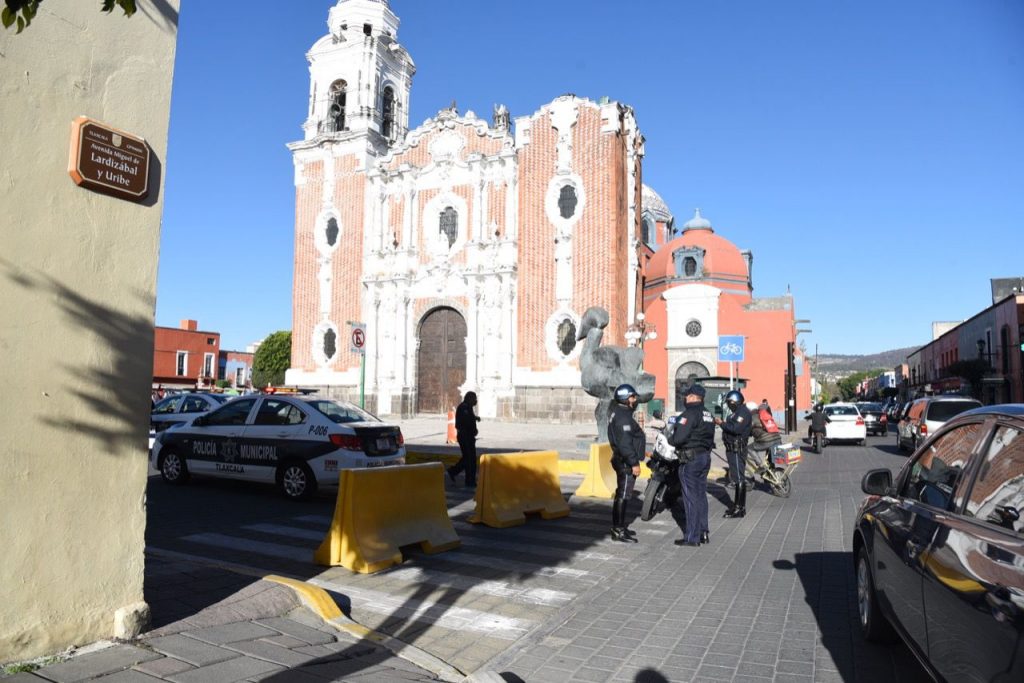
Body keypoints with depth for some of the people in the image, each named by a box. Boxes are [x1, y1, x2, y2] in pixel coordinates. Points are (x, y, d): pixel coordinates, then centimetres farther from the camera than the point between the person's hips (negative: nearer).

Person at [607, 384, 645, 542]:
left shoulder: (618, 413, 15)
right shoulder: (623, 416, -18)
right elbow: (625, 443, -25)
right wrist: (634, 463, -23)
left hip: (623, 460, 11)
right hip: (626, 462, -11)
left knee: (621, 494, 16)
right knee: (623, 495, -7)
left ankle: (618, 526, 25)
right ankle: (619, 531, -3)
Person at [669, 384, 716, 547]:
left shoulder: (690, 413, -15)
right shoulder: (708, 414, 14)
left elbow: (679, 437, -23)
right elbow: (710, 438, 18)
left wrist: (670, 439, -4)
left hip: (691, 459, -9)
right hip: (705, 457, 9)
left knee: (691, 498, -4)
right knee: (701, 496, 14)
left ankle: (692, 537, 1)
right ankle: (703, 532, 19)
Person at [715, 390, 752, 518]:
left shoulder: (743, 412, -13)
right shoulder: (736, 412, 19)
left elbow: (736, 428, -25)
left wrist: (722, 423, -15)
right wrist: (723, 423, 3)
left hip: (738, 449, -11)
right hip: (733, 449, 11)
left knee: (739, 478, -8)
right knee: (736, 477, 17)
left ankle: (740, 508, -5)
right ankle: (737, 504, 26)